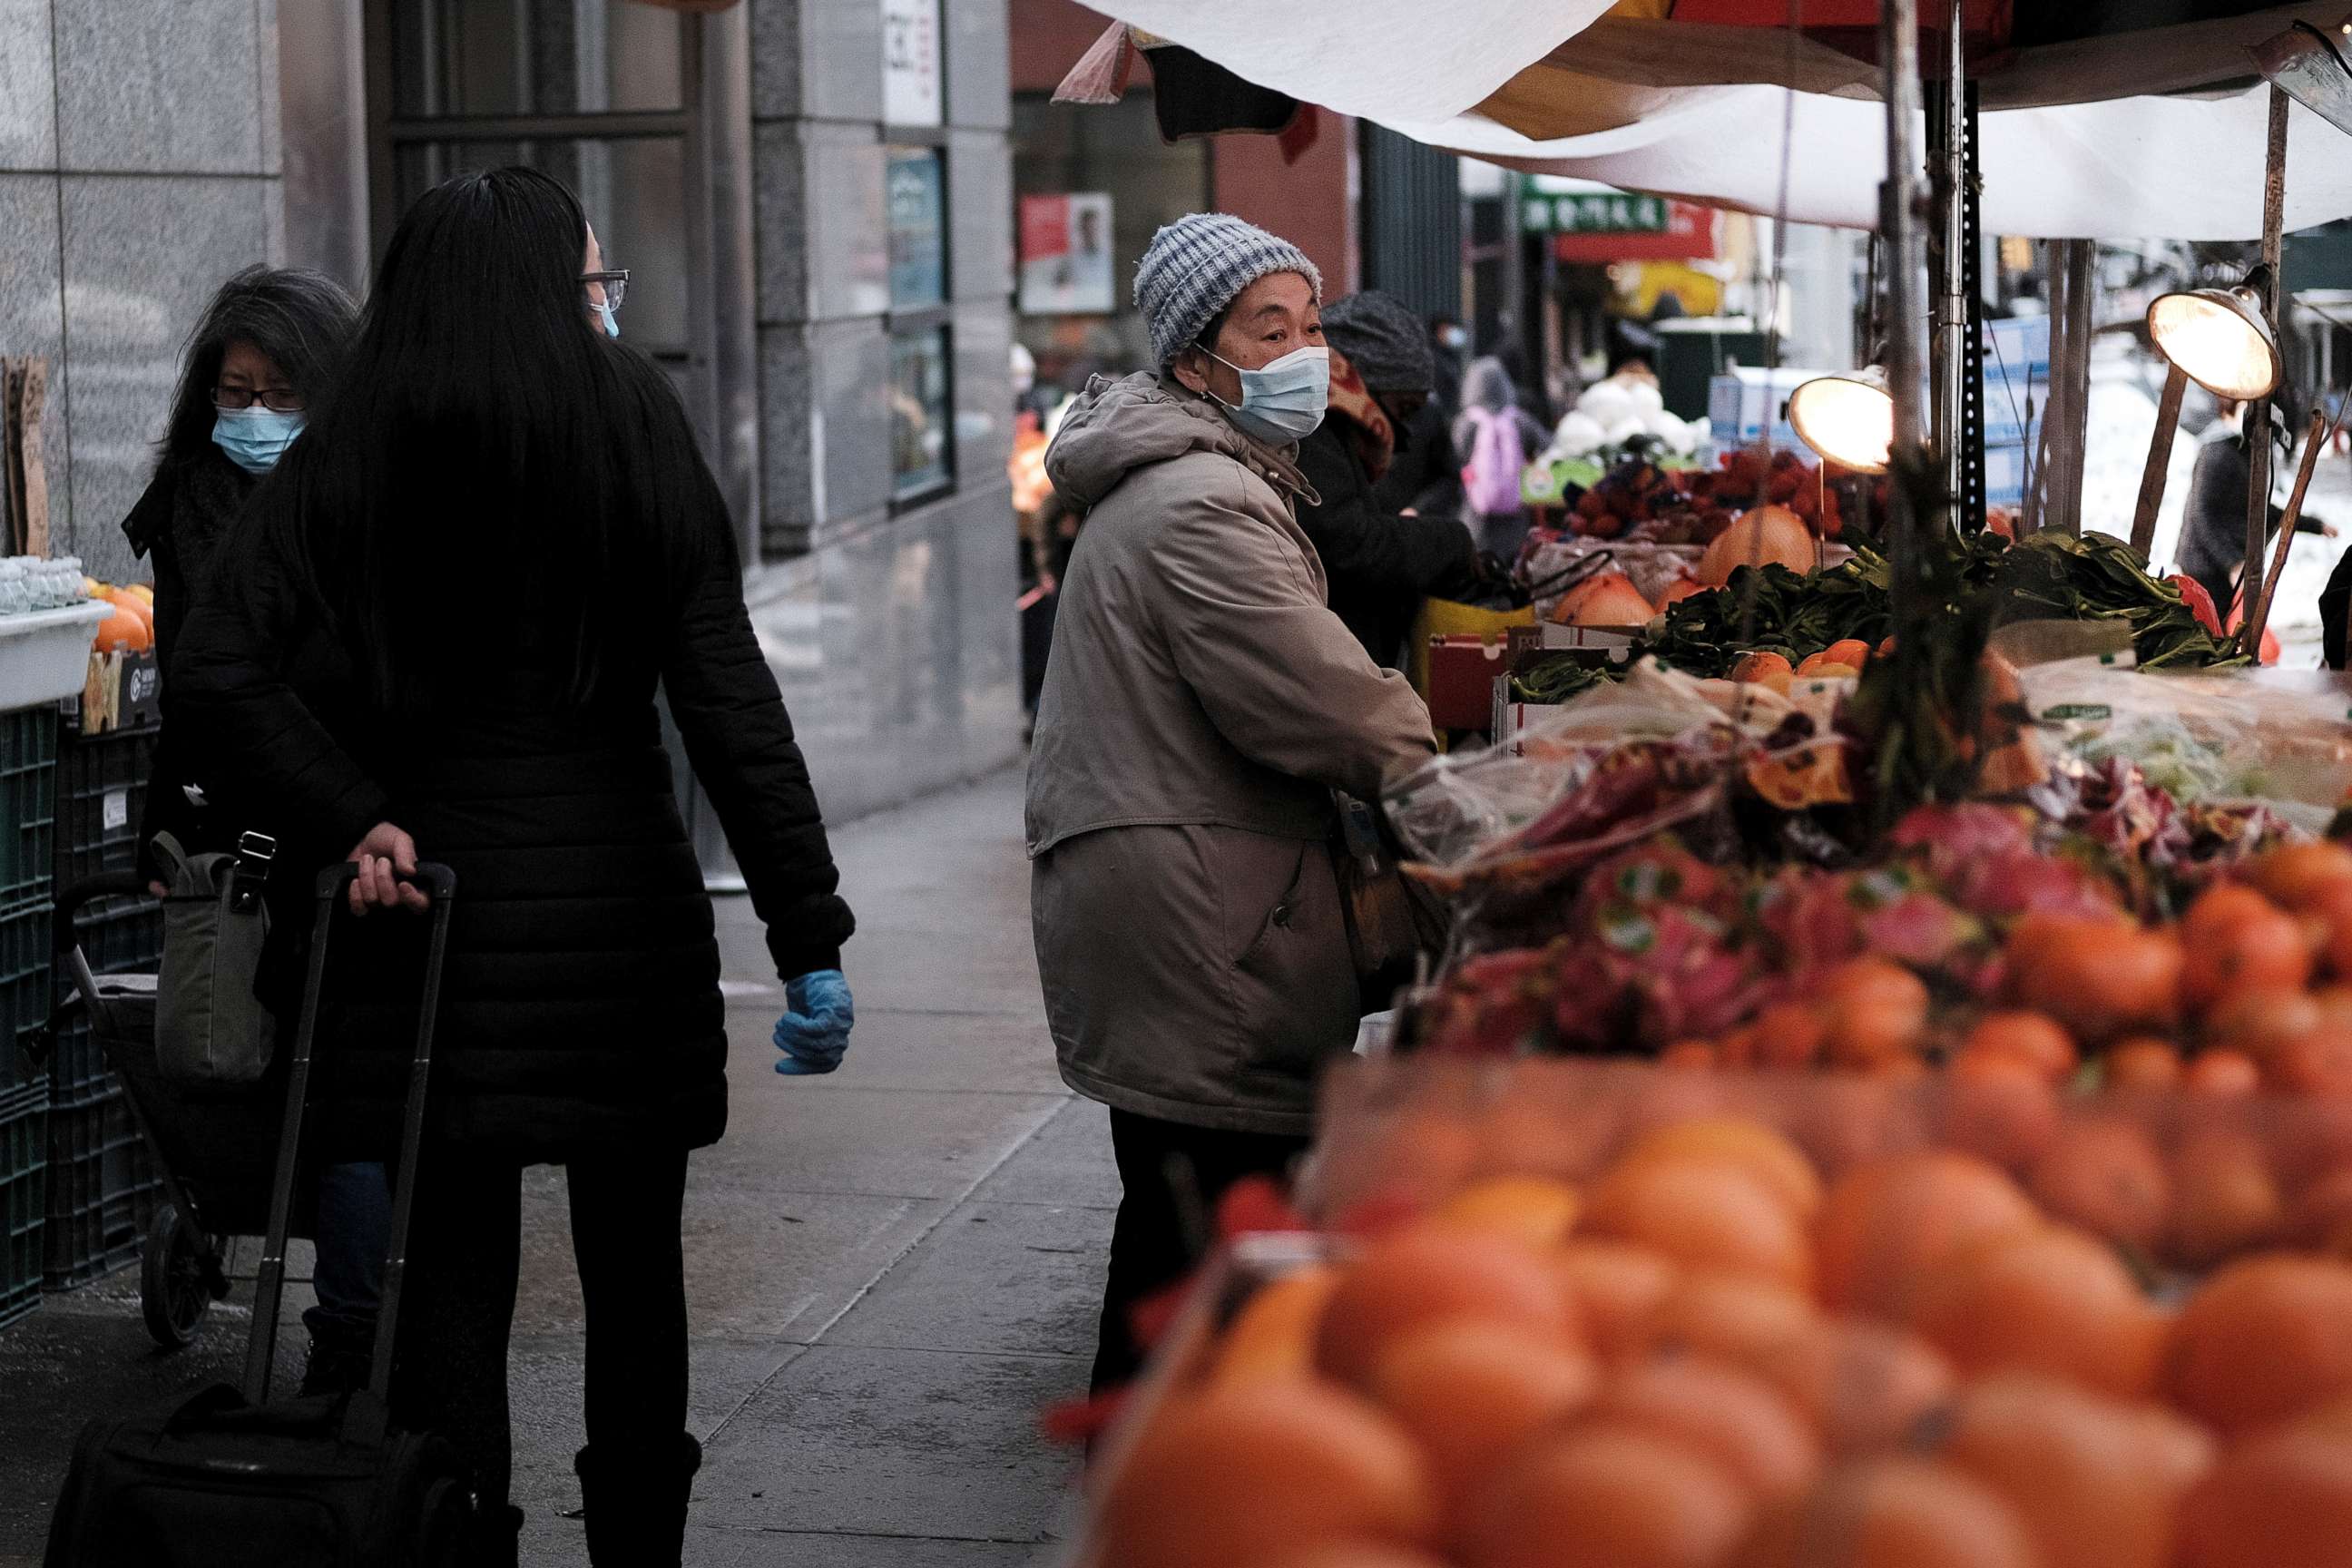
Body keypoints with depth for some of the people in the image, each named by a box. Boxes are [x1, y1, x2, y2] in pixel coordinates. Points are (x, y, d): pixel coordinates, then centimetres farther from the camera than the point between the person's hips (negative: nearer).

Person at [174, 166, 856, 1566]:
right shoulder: (634, 426, -5)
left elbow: (221, 667, -10)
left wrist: (351, 815, -6)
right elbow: (728, 694, -9)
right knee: (632, 1270, 13)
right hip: (617, 905, -1)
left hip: (431, 895, 1)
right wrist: (810, 932, -8)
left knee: (453, 1274, 6)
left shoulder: (350, 451, 0)